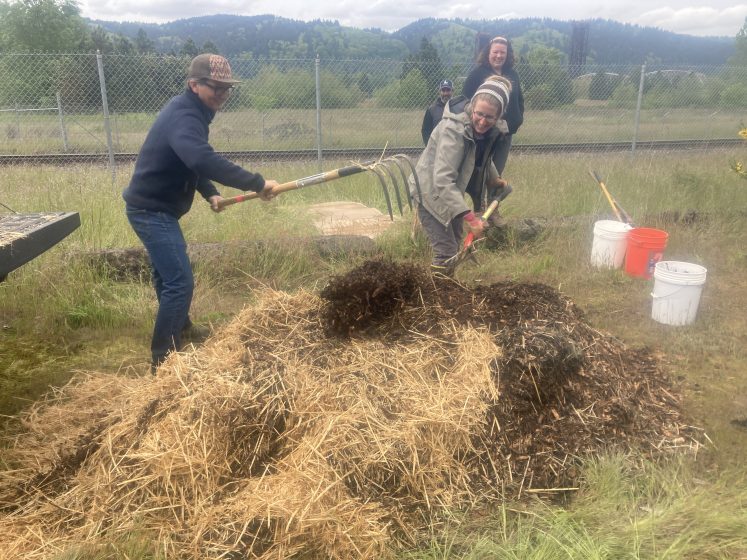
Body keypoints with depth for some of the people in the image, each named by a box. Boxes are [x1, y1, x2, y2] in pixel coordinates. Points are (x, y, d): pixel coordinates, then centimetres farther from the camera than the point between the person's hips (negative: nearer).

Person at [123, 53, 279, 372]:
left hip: (155, 207, 11)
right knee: (180, 282, -12)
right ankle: (163, 359, -3)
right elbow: (203, 160, -44)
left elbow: (193, 161, 19)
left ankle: (181, 329, 46)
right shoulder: (183, 116, -25)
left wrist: (209, 193, 4)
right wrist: (256, 183, -45)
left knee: (168, 274, 25)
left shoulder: (190, 111, 8)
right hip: (151, 210, -11)